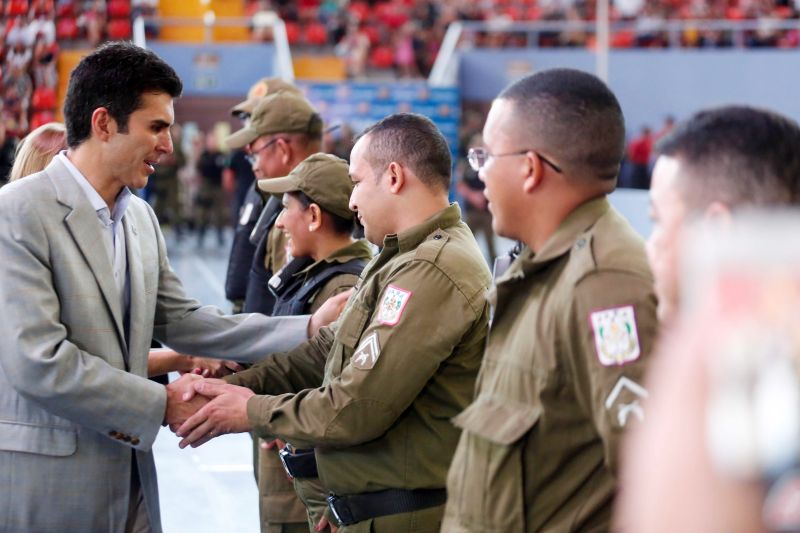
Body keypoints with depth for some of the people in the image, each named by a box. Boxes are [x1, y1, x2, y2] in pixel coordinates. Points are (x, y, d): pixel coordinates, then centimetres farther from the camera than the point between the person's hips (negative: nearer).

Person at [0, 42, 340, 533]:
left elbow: (182, 322, 13)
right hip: (45, 485, -7)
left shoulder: (140, 217, 12)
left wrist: (309, 327, 6)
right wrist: (161, 404, -13)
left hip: (126, 477, 7)